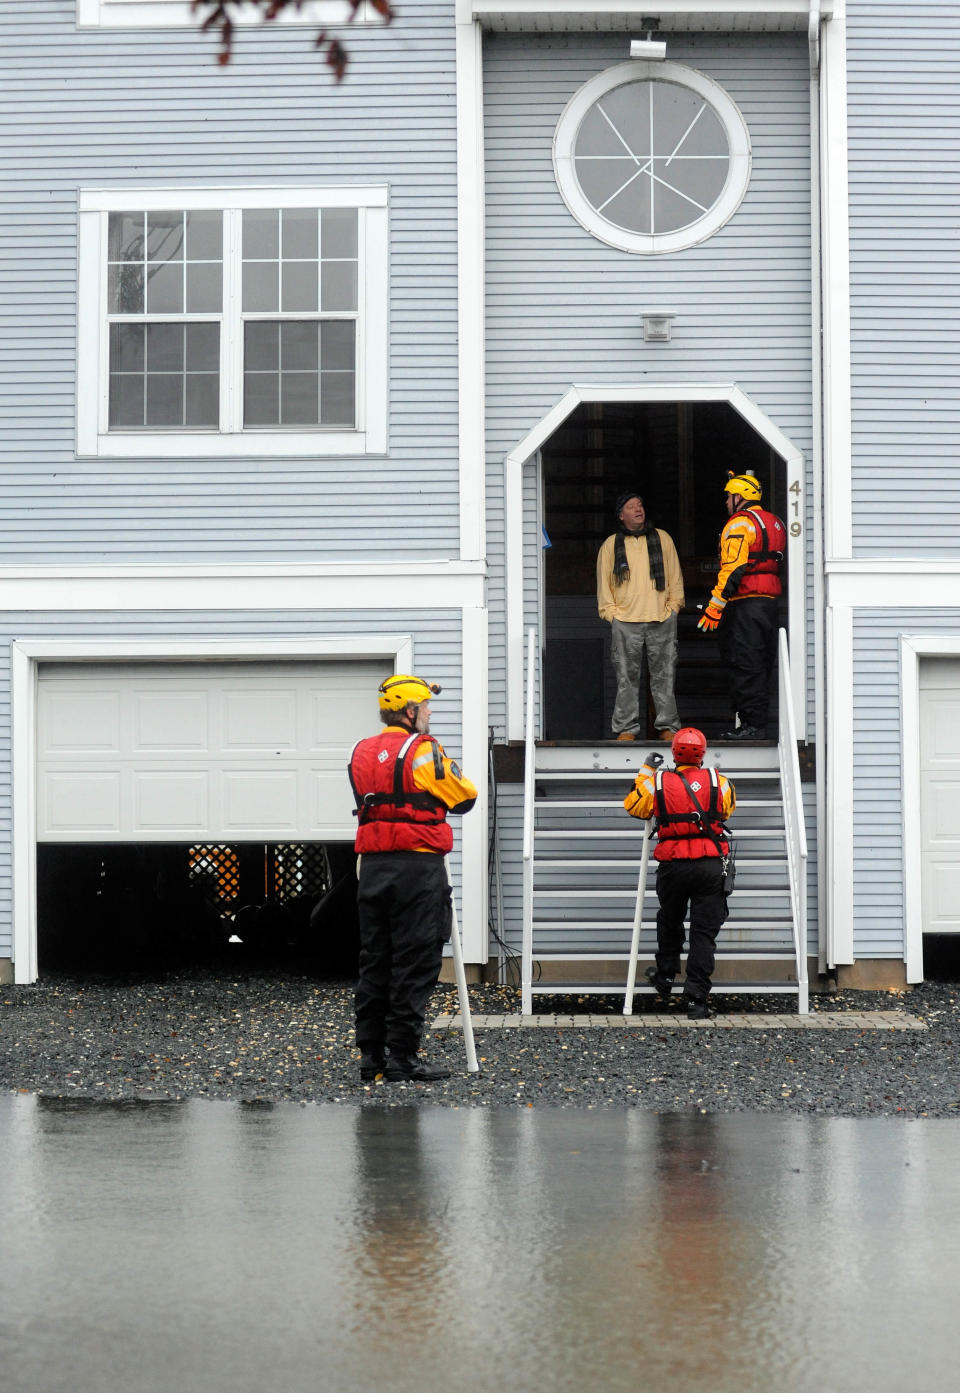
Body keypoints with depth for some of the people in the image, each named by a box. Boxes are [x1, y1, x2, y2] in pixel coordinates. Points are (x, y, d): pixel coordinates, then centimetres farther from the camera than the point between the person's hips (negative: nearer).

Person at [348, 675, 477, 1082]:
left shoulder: (361, 754, 11)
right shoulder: (422, 751, -10)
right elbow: (463, 798, -6)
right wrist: (450, 773, 14)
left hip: (373, 866, 7)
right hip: (418, 865, -7)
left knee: (374, 961, 11)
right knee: (414, 964, -3)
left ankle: (371, 1055, 12)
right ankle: (402, 1056, -4)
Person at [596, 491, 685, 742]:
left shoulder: (662, 538, 11)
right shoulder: (611, 545, 10)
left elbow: (675, 576, 12)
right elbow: (604, 583, 10)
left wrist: (673, 606, 4)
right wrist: (610, 612, 0)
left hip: (661, 620, 1)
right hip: (625, 621, 0)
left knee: (664, 676, 2)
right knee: (627, 678, -2)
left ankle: (668, 726, 7)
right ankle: (626, 728, 3)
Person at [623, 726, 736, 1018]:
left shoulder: (657, 782, -1)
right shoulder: (717, 781, 1)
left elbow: (633, 805, 15)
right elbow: (728, 808, 22)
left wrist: (646, 772, 24)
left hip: (673, 866, 0)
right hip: (711, 866, 0)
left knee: (669, 923, 24)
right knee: (704, 931, 1)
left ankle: (665, 978, 38)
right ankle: (696, 999, -3)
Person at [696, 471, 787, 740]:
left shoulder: (740, 523, -10)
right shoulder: (774, 522, 18)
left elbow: (733, 568, -19)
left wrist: (715, 606, -20)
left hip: (745, 604, -9)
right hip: (769, 602, 9)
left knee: (745, 667, -7)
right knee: (760, 665, 12)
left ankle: (752, 725, -9)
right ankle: (758, 724, 15)